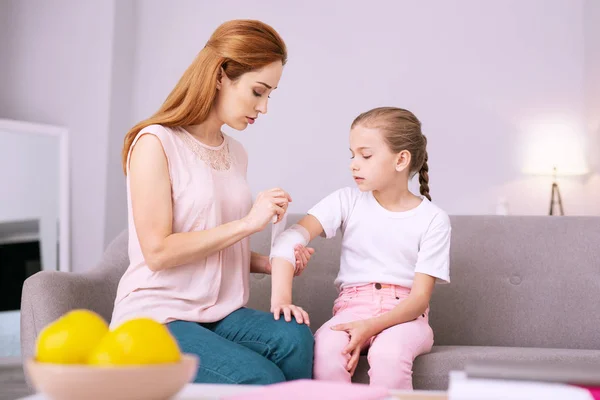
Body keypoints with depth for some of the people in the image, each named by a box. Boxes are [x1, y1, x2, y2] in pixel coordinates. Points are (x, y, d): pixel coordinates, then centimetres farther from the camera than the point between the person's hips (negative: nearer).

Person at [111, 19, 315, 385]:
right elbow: (158, 252, -15)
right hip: (158, 315, -6)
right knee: (262, 378, -29)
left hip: (221, 314, 6)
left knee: (295, 338, -25)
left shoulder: (236, 153, 13)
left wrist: (269, 263, 2)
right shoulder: (155, 143, -9)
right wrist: (248, 222, -14)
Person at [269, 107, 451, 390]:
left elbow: (420, 297, -8)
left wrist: (371, 327, -24)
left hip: (404, 313, -1)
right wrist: (281, 297, -29)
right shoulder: (347, 202, 2)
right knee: (326, 350, -32)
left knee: (388, 354, -36)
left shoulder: (433, 220, -3)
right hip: (352, 307, 2)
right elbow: (291, 238, -12)